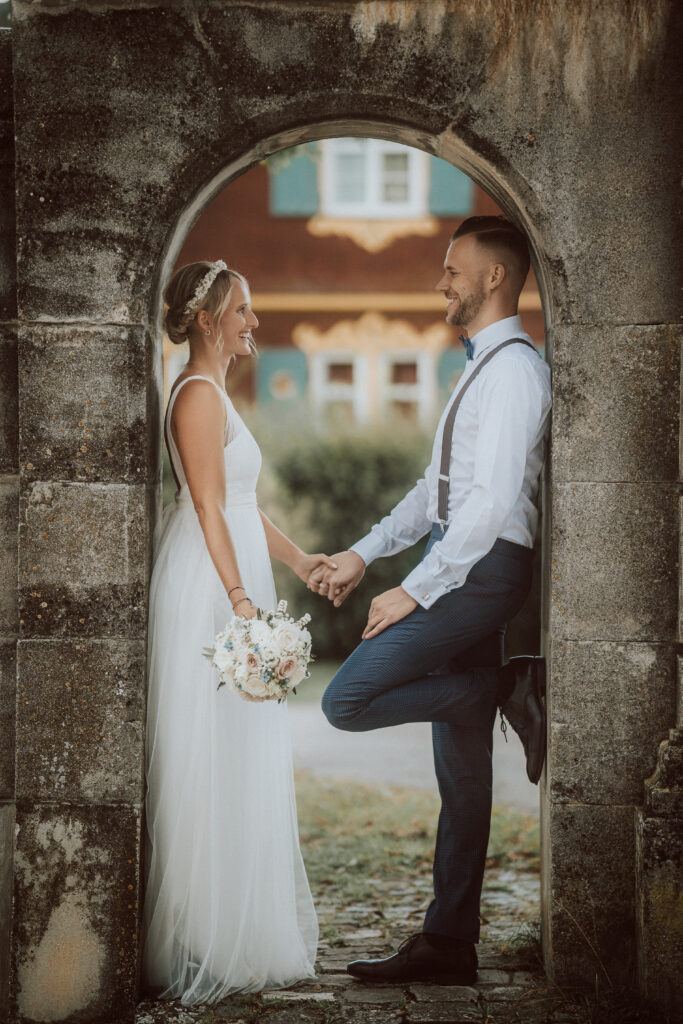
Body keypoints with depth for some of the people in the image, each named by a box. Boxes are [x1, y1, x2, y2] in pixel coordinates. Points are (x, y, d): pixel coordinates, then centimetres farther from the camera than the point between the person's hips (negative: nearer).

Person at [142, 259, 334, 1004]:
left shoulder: (213, 393, 18)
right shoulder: (199, 395, -12)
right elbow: (209, 508, -18)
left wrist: (300, 561, 23)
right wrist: (240, 598, -22)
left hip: (231, 584, 10)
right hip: (208, 592, -10)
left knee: (242, 761, 12)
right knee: (212, 760, -6)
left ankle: (242, 928, 19)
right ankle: (210, 942, -1)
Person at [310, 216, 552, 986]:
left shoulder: (514, 367, -11)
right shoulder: (481, 368, 20)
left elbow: (494, 501, -20)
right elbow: (438, 489, 24)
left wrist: (412, 591, -18)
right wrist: (362, 555, 16)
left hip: (481, 569, -9)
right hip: (460, 571, 9)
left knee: (347, 700, -15)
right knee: (462, 773, 9)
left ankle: (508, 691, -4)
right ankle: (448, 946, 13)